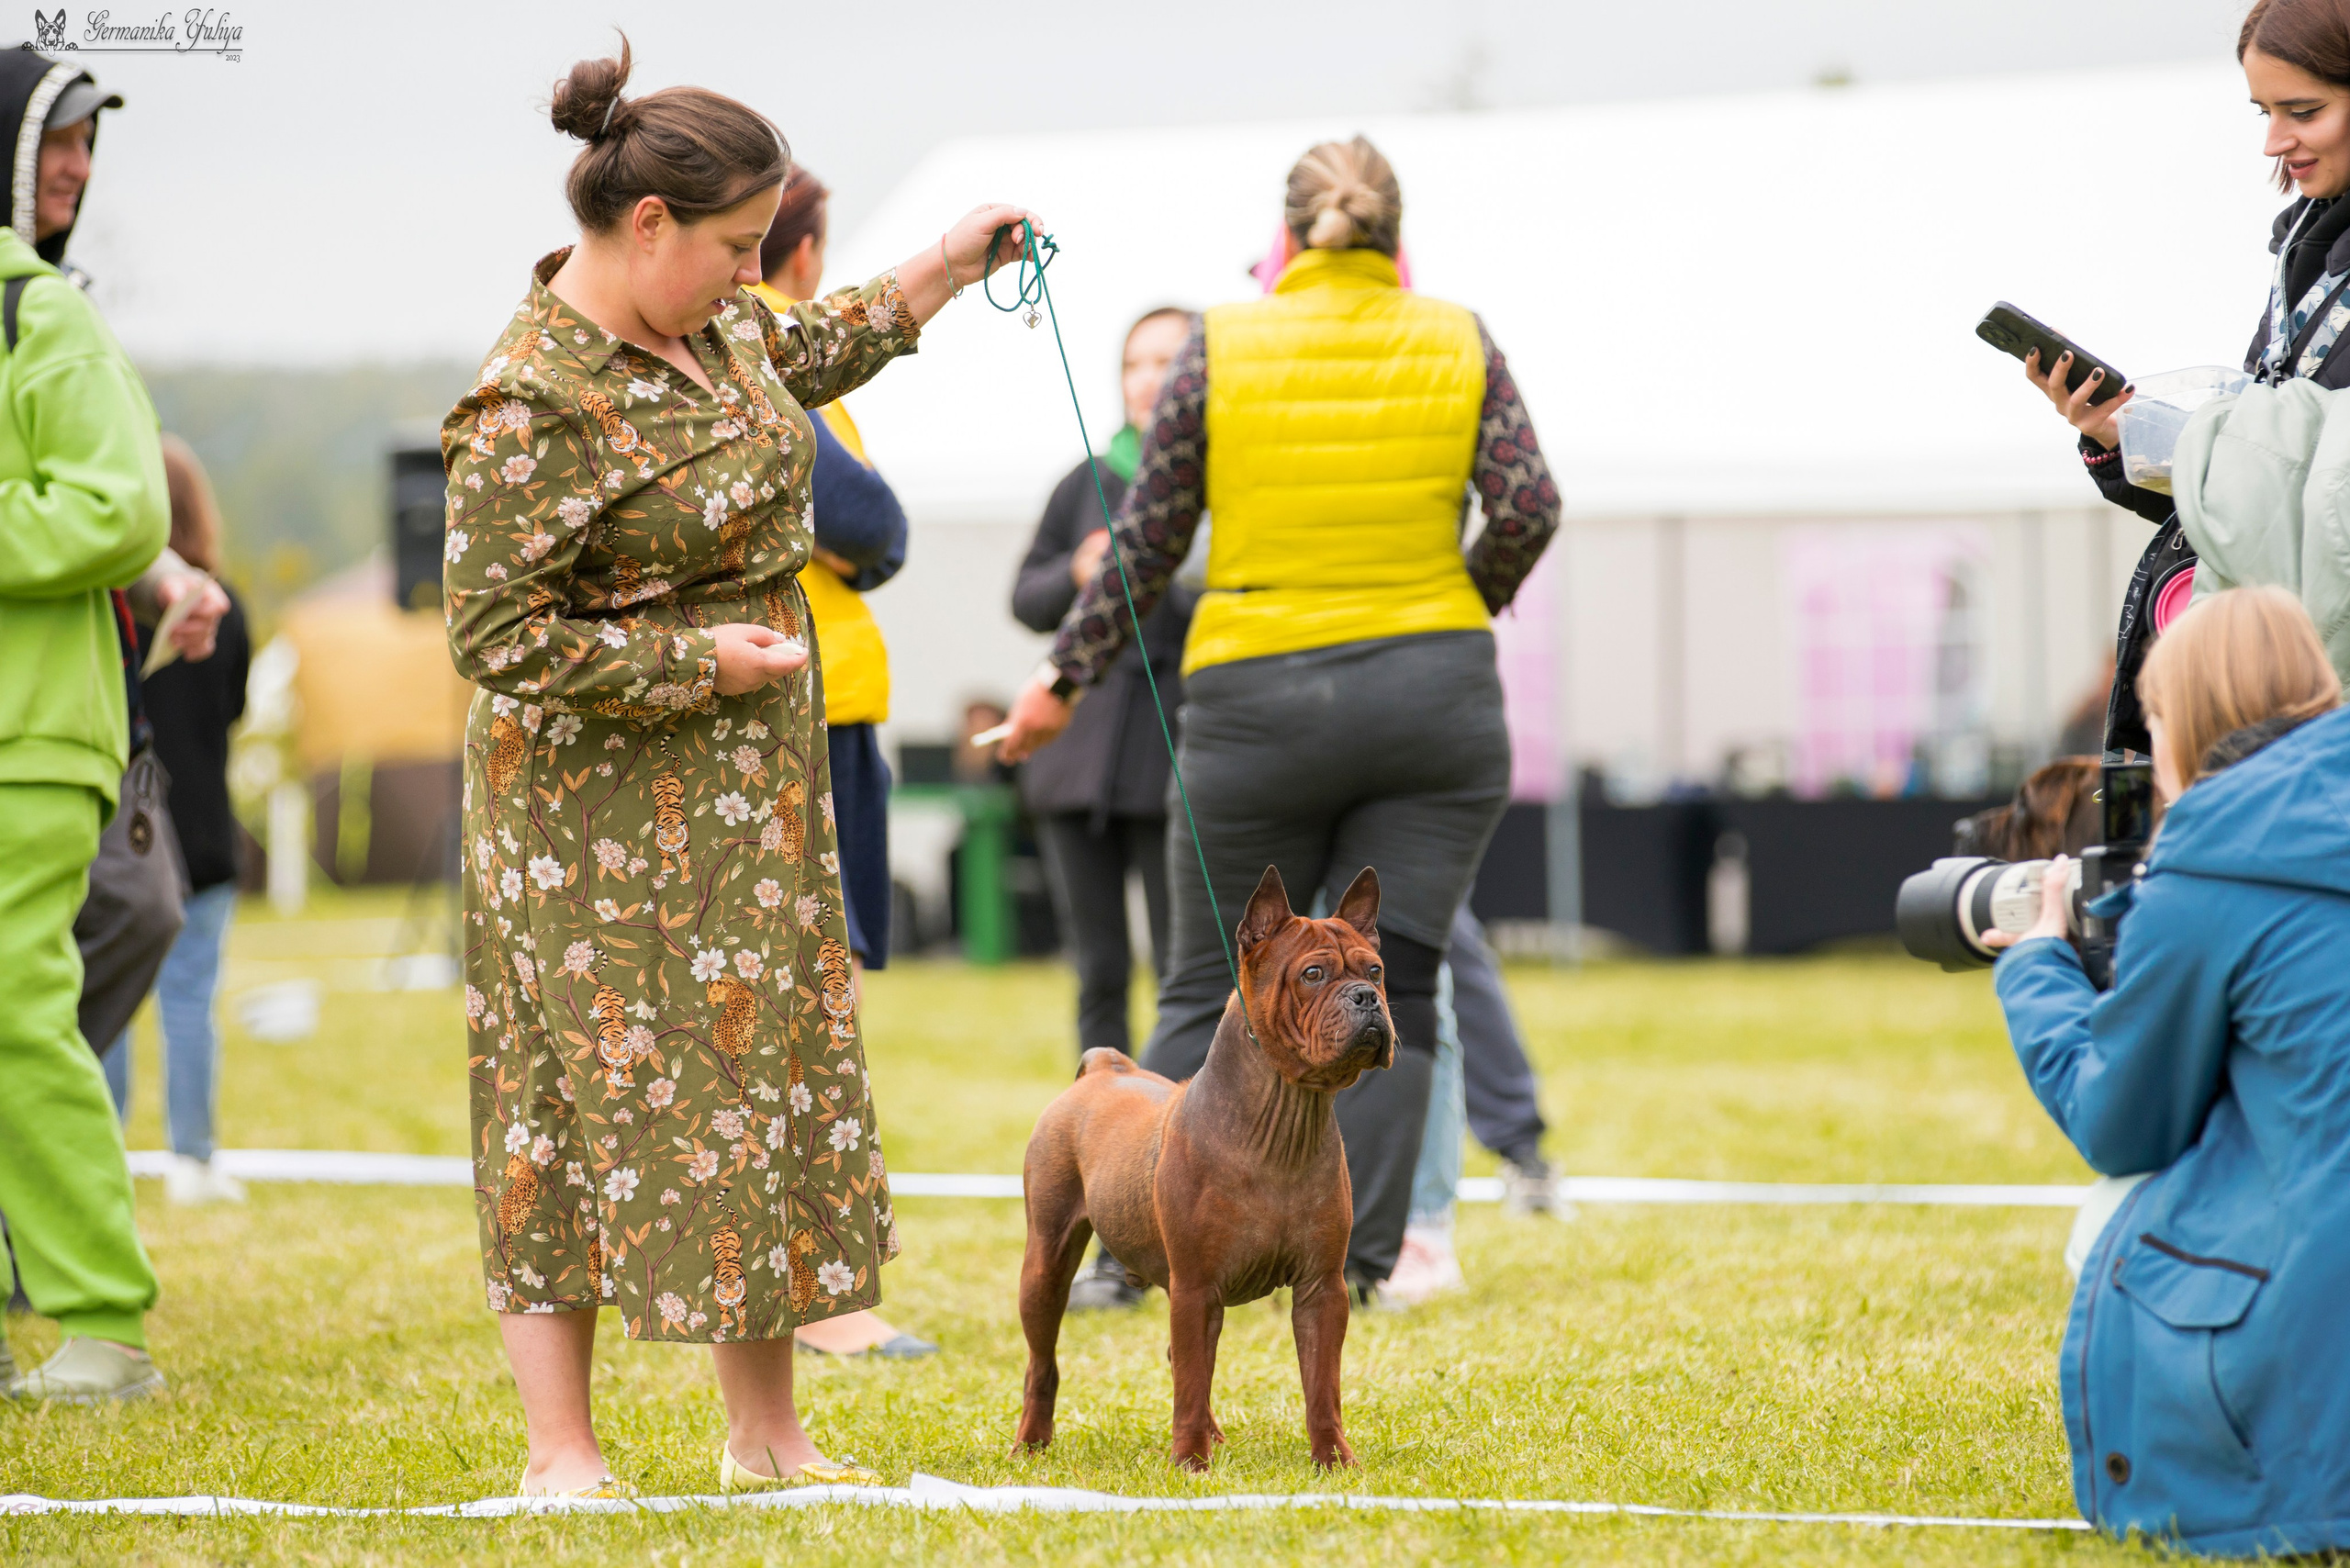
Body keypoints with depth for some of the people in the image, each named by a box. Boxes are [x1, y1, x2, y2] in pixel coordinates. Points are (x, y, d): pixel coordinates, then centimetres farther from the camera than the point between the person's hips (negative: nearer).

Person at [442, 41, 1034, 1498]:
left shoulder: (701, 319, 4)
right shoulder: (532, 406, -23)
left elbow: (803, 355, 28)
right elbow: (498, 635, -23)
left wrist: (948, 266, 26)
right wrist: (701, 658, -19)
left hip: (748, 786, 9)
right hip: (602, 804, -9)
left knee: (764, 1079, 11)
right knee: (586, 1097, -4)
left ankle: (767, 1433, 19)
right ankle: (562, 1455, 3)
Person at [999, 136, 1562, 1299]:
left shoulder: (1222, 347, 1)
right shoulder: (1460, 344, 4)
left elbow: (1147, 540, 1)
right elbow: (1527, 509, -5)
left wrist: (1064, 679, 11)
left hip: (1258, 702, -1)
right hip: (1436, 698, 1)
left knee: (1211, 993, 9)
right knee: (1391, 989, 4)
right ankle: (1353, 1261, -2)